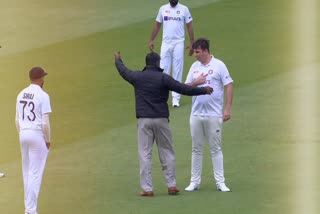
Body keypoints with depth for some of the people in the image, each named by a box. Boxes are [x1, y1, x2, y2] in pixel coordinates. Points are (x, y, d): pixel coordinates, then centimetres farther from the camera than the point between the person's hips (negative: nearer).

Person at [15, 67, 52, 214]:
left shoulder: (21, 95, 8)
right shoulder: (43, 96, -12)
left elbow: (17, 120, 12)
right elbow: (45, 122, -16)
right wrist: (48, 140, -5)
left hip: (23, 135, 7)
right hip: (38, 135, -7)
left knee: (27, 172, 16)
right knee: (36, 173, -5)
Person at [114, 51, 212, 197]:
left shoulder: (137, 77, 2)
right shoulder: (164, 78, -7)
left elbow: (124, 71, 22)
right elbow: (182, 89, -10)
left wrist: (118, 60, 44)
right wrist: (203, 90, -1)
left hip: (144, 120, 1)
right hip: (161, 119, -1)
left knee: (145, 155, 2)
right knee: (167, 153, 10)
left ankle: (147, 188, -2)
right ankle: (171, 185, 9)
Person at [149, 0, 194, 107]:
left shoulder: (184, 9, 1)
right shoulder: (163, 9, 7)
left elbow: (189, 27, 2)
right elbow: (157, 25, 13)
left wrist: (191, 44, -2)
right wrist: (151, 40, 5)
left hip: (178, 43, -2)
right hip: (166, 43, 2)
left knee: (177, 71, 0)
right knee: (163, 70, 0)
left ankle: (176, 98, 4)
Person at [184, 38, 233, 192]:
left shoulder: (219, 65, -3)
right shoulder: (194, 67, 11)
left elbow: (228, 87, -5)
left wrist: (227, 109, -12)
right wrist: (196, 83, -13)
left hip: (214, 114, -4)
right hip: (196, 114, 4)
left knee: (216, 149, -1)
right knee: (196, 149, 8)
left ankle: (220, 182, 2)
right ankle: (195, 181, 12)